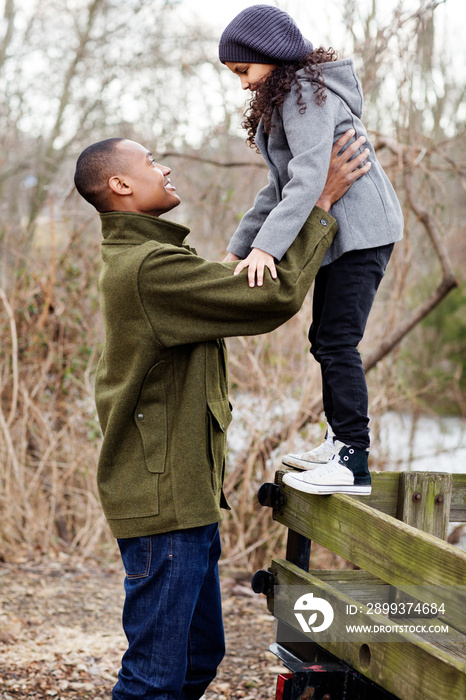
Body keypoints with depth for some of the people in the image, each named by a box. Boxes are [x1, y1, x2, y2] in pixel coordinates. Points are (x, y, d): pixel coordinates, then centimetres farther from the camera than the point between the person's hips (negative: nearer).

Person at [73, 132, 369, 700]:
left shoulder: (129, 259, 16)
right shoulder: (150, 266, -19)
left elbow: (237, 285, 22)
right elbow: (277, 296, -20)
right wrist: (320, 204, -10)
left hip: (186, 494, 11)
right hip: (162, 499, -11)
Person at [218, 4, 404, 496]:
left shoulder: (306, 94, -12)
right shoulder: (286, 100, 21)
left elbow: (309, 178, -25)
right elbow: (280, 187, 21)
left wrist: (267, 245, -32)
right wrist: (238, 248, 17)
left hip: (360, 229, -11)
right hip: (342, 233, 11)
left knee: (337, 341, -14)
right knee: (324, 340, 14)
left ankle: (355, 464, -13)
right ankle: (339, 443, 22)